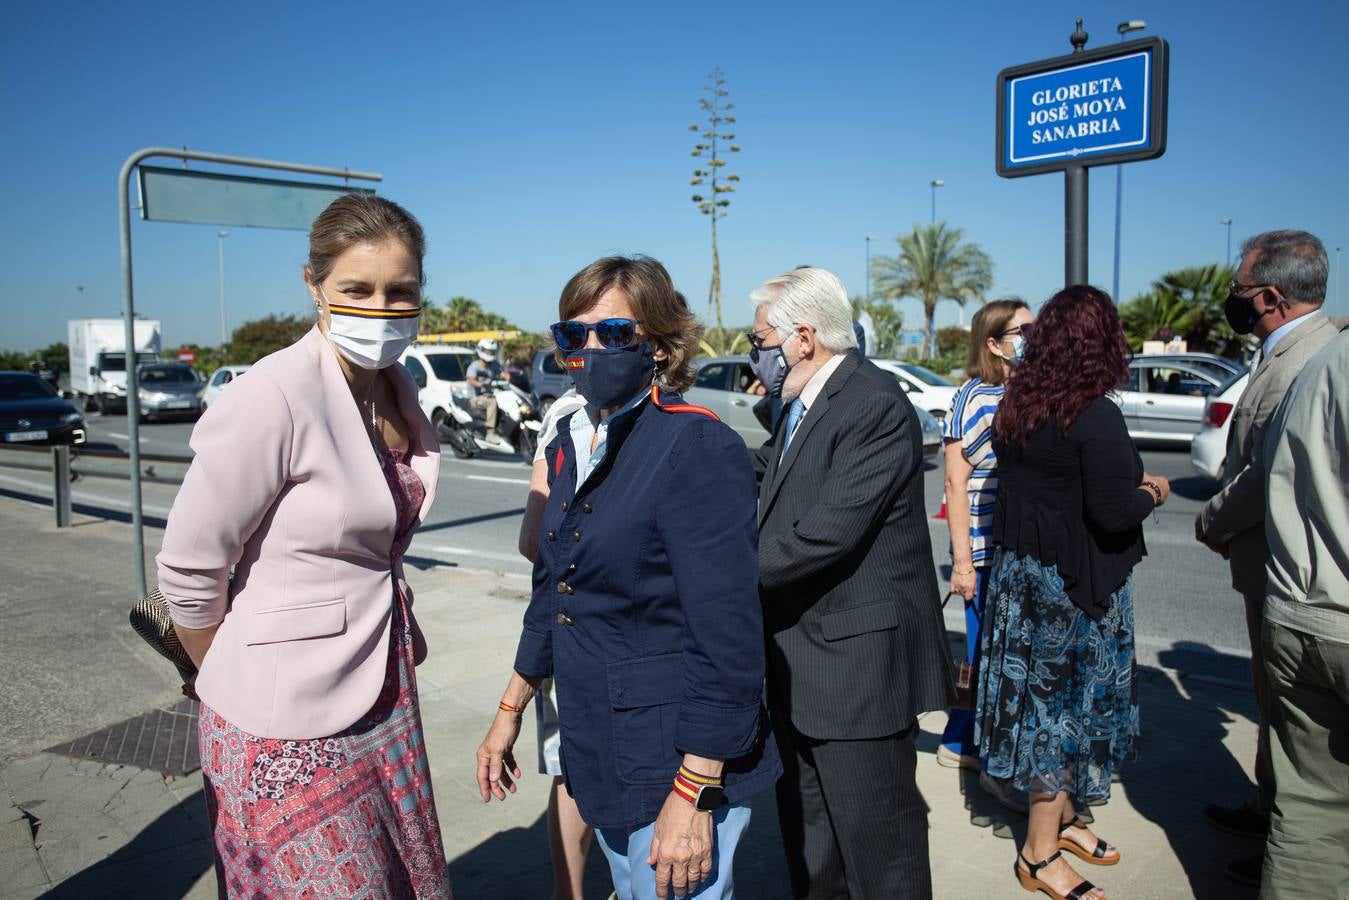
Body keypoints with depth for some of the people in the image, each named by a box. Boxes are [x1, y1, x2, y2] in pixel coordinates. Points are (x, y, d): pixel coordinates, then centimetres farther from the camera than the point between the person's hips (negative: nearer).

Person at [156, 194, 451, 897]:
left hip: (385, 702, 7)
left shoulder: (395, 388, 2)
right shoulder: (274, 398, -21)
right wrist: (244, 681, 1)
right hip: (289, 730, -7)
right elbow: (188, 574, -13)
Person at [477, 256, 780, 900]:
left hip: (674, 765, -7)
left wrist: (693, 795, -21)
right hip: (599, 753, 7)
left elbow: (727, 636, -21)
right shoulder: (571, 442, 5)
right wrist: (510, 710, 18)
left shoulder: (696, 447, -19)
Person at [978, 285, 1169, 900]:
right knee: (1070, 706, 6)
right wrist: (1150, 493, -2)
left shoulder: (1015, 406, 3)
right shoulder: (1095, 416, -21)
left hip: (1020, 571, 8)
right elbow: (1113, 514, -23)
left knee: (1041, 696, 19)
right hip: (1075, 586, -7)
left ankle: (1060, 819, 37)